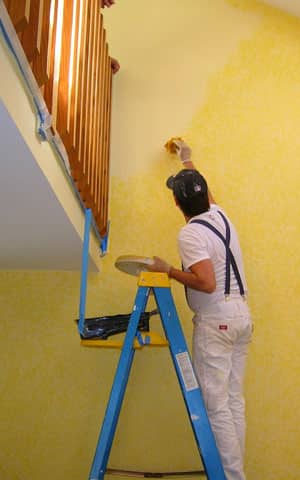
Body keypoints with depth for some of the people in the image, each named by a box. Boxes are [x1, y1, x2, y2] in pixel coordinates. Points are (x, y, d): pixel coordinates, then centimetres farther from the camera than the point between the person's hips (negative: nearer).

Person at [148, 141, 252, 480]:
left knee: (216, 405, -1)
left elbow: (206, 283, -26)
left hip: (215, 323, -8)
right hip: (241, 316, 9)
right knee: (234, 400, 12)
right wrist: (187, 161, 44)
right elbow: (202, 189, 30)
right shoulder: (220, 214, 7)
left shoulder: (190, 234, -16)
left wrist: (168, 270, -13)